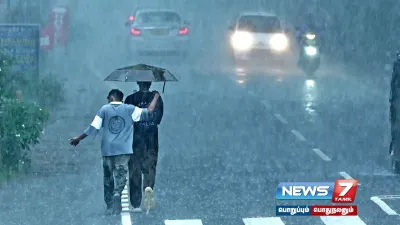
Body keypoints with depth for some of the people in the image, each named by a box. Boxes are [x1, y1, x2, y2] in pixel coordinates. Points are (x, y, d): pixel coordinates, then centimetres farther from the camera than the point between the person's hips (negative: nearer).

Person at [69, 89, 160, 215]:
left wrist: (78, 139, 13)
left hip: (107, 150, 1)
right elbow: (148, 112, 4)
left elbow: (93, 128, 3)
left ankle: (110, 208, 12)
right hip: (123, 150, -1)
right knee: (120, 180, -2)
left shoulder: (104, 109, 3)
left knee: (108, 180, 13)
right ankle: (116, 209, -19)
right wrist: (156, 97, 19)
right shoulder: (129, 109, 3)